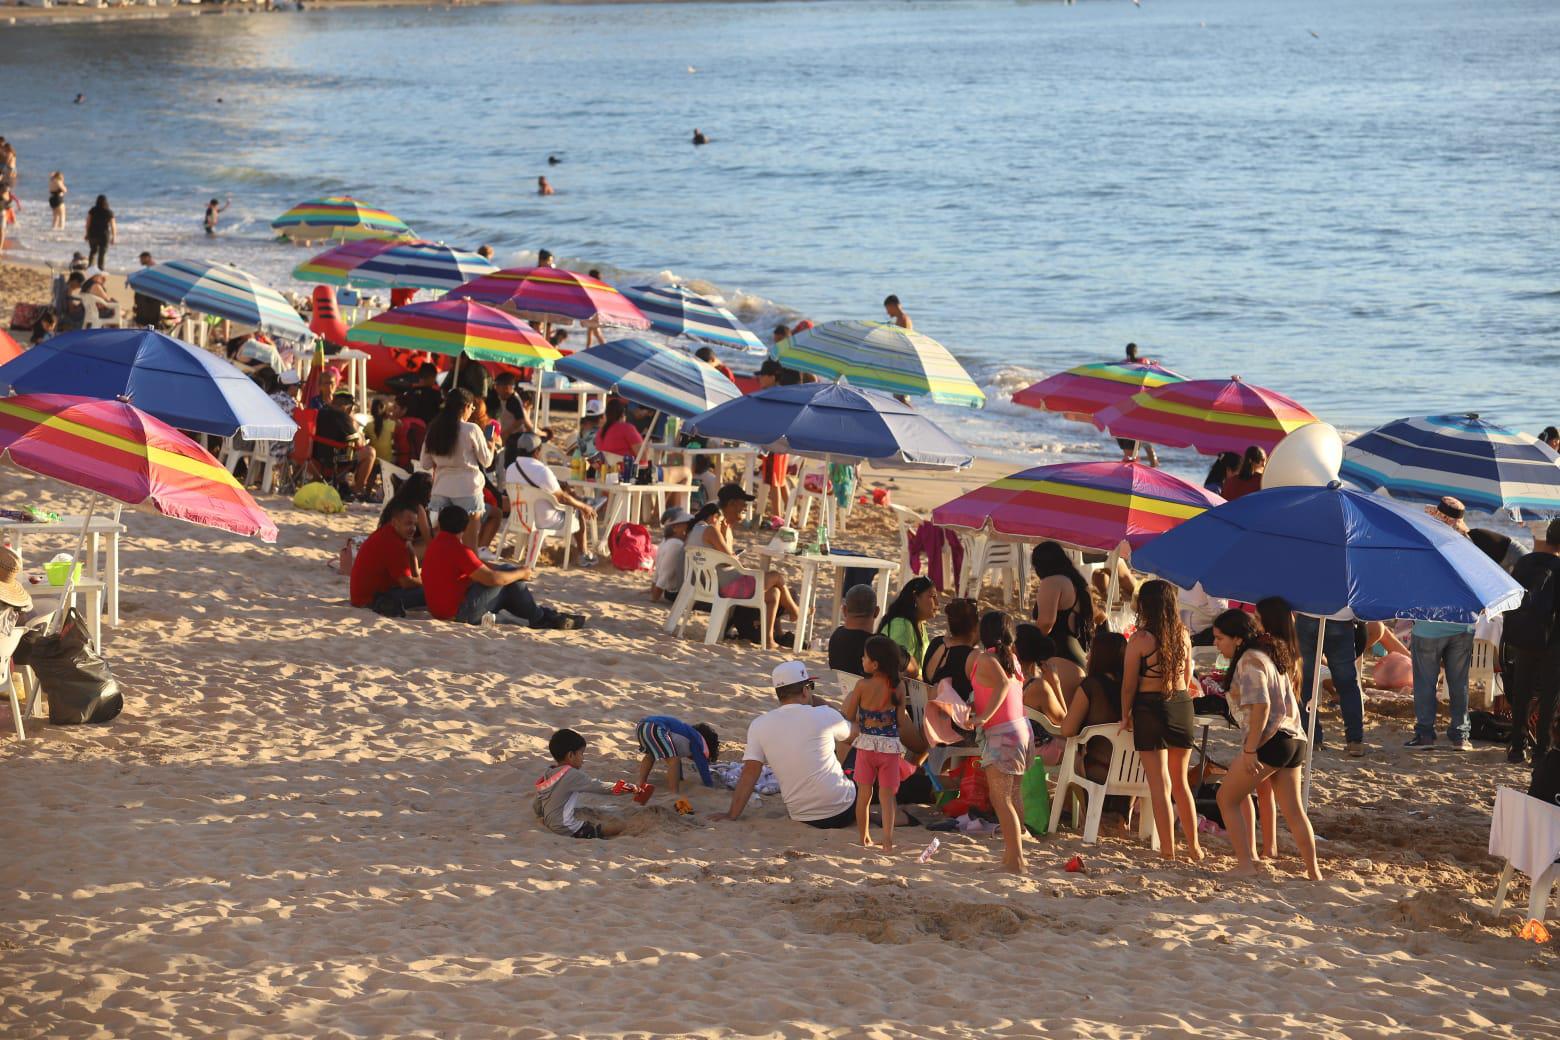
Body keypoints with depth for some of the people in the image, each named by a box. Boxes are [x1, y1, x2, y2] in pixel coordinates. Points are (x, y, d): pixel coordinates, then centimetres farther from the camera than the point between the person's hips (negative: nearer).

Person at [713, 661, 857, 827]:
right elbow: (850, 734, 11)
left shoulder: (759, 725, -4)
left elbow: (749, 774, -5)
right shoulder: (824, 715, -11)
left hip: (802, 817, 2)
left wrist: (732, 814, 3)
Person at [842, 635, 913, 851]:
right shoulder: (899, 686, -5)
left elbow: (848, 717, -1)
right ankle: (888, 840, -6)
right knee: (887, 794, 5)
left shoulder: (862, 686, -10)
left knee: (864, 793, 12)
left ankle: (864, 838, 19)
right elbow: (902, 720, 2)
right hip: (891, 745, 1)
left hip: (866, 744, -1)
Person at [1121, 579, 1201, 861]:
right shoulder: (1183, 635, 2)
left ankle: (1167, 850, 1)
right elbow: (1187, 677, 12)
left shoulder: (1140, 639, -12)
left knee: (1160, 784, 0)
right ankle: (1193, 847, 22)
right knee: (1180, 781, 18)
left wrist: (1126, 716, 5)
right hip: (1182, 705, 5)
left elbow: (1129, 684, -7)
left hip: (1150, 708, -5)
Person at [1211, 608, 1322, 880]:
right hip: (1293, 738, 10)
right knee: (1293, 810, 15)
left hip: (1270, 741, -10)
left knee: (1227, 797, 1)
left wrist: (1250, 750, -21)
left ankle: (1246, 863, -5)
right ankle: (1313, 871, 15)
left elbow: (1260, 706, -21)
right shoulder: (1270, 654, 19)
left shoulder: (1249, 661, -11)